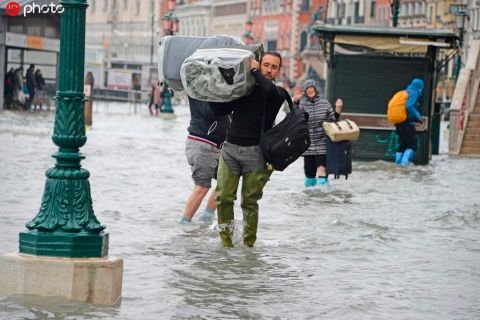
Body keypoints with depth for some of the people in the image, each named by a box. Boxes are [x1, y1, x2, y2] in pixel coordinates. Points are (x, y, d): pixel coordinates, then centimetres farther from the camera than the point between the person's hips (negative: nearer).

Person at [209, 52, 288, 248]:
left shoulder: (279, 94, 4)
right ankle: (225, 238, 5)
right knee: (223, 197, -6)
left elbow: (269, 89, -22)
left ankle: (248, 243, 7)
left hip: (255, 152, -2)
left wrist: (254, 70, -7)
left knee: (250, 202, -2)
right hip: (230, 148, 3)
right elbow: (219, 111, 16)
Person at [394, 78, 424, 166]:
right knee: (412, 145, -3)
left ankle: (398, 162, 8)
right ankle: (405, 161, -18)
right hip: (408, 123, -8)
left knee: (402, 144, 14)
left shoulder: (406, 93, 18)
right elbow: (409, 106, -22)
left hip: (398, 123, 8)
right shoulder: (414, 93, -6)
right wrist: (417, 116, -11)